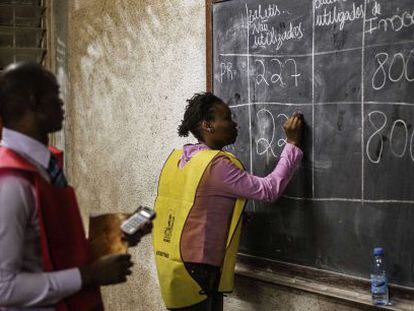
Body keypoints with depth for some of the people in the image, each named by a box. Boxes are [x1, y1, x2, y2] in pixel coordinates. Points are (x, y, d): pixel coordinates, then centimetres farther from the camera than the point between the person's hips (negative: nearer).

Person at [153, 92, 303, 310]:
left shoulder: (177, 158, 8)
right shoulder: (216, 164, -17)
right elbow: (269, 190, -16)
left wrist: (229, 218, 20)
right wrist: (292, 144, -9)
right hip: (196, 271, -8)